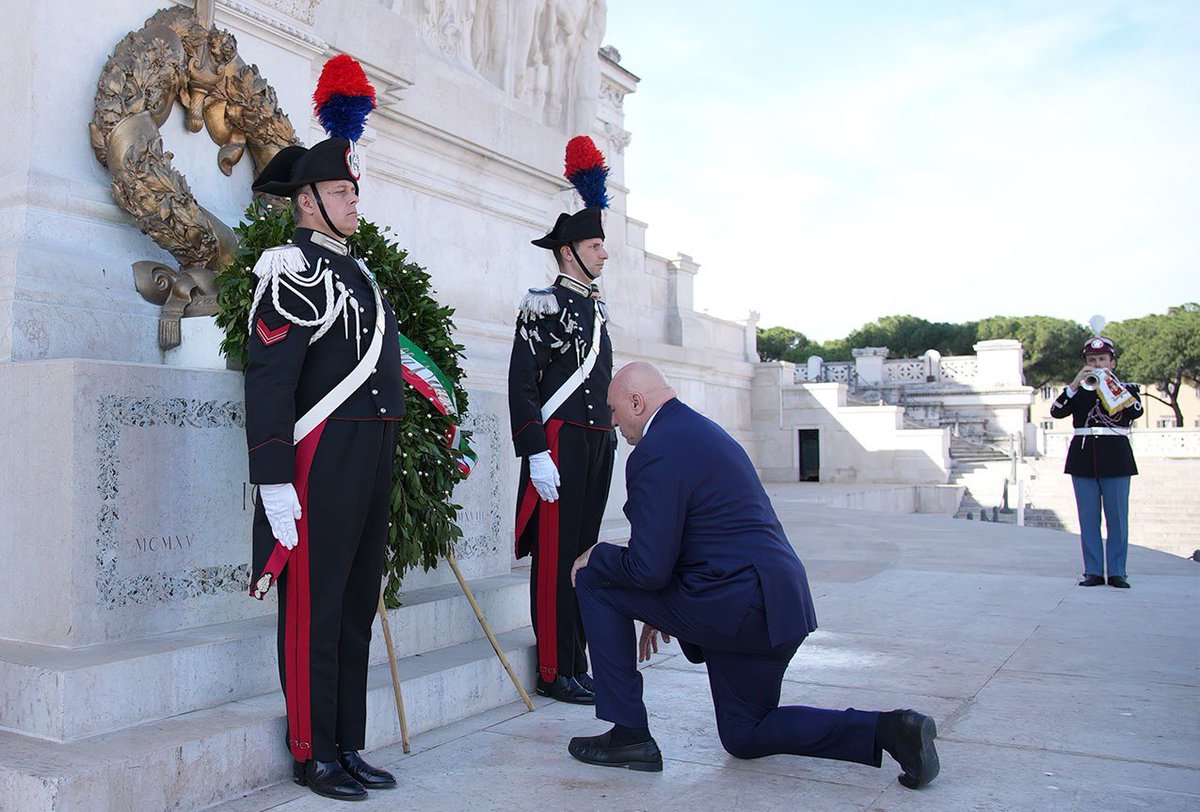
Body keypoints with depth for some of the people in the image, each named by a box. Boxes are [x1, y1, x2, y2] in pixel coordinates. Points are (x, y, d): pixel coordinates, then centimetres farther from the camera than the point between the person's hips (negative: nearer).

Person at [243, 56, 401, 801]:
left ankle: (349, 747, 22)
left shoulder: (358, 271, 19)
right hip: (324, 456, -9)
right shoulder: (293, 270, -7)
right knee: (315, 606, 0)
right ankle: (314, 754, 12)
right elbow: (269, 380, -14)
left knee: (359, 603, 12)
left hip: (375, 454, 9)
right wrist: (274, 481, -19)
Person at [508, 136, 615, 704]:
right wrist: (537, 455, -18)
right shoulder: (542, 305, -7)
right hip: (559, 443, -8)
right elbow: (521, 385, -12)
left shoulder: (596, 306, 17)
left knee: (584, 553, 11)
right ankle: (556, 673, 5)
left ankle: (578, 664, 20)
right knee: (556, 557, -3)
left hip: (598, 444, 8)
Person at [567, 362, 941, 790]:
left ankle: (629, 733, 5)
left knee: (595, 581, 2)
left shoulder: (655, 454, -14)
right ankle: (888, 729, 8)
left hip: (733, 605, -10)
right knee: (744, 736, 23)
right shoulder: (702, 430, 19)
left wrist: (595, 556, 1)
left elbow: (648, 568, -20)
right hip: (778, 602, 10)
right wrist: (665, 613, 27)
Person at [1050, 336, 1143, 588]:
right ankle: (1093, 572, 8)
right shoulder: (1078, 391, 11)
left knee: (1117, 517, 0)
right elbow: (1056, 411, -6)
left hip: (1115, 457, -1)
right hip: (1083, 458, 1)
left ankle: (1117, 572, 7)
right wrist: (1076, 383, -12)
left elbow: (1136, 411, -13)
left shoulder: (1126, 388, 8)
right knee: (1088, 519, 3)